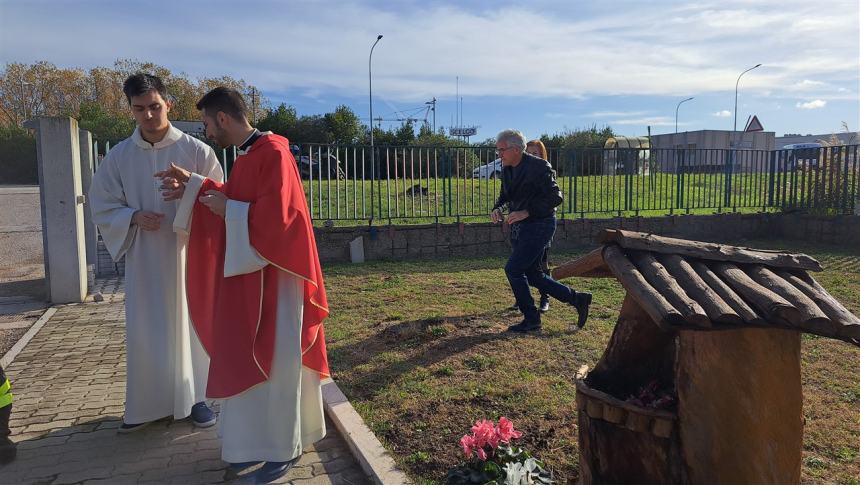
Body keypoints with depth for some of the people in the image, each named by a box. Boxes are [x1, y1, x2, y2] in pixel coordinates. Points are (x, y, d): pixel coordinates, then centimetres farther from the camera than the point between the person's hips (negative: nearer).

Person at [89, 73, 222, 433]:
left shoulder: (196, 151, -5)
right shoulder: (119, 156, 2)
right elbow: (102, 207, 6)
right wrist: (134, 217, -13)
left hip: (188, 253, -2)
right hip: (144, 258, 2)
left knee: (191, 324, 8)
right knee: (145, 332, 8)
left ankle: (194, 397, 25)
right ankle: (146, 404, 25)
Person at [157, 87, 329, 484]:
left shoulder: (273, 153, -18)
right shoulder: (247, 156, 11)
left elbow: (277, 216, -25)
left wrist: (227, 210, -13)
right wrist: (193, 186, 20)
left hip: (273, 277, -10)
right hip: (249, 275, 10)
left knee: (276, 362, 1)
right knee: (249, 360, 16)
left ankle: (285, 448, 16)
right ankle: (260, 439, 31)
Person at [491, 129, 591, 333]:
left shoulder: (538, 166, -16)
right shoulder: (507, 169, 8)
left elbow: (555, 197, -18)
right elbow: (504, 195, 19)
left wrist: (526, 212, -24)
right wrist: (497, 209, -3)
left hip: (539, 226, -9)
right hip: (519, 227, 9)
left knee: (513, 269, -12)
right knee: (532, 274, 10)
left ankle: (531, 320, 1)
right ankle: (577, 299, 23)